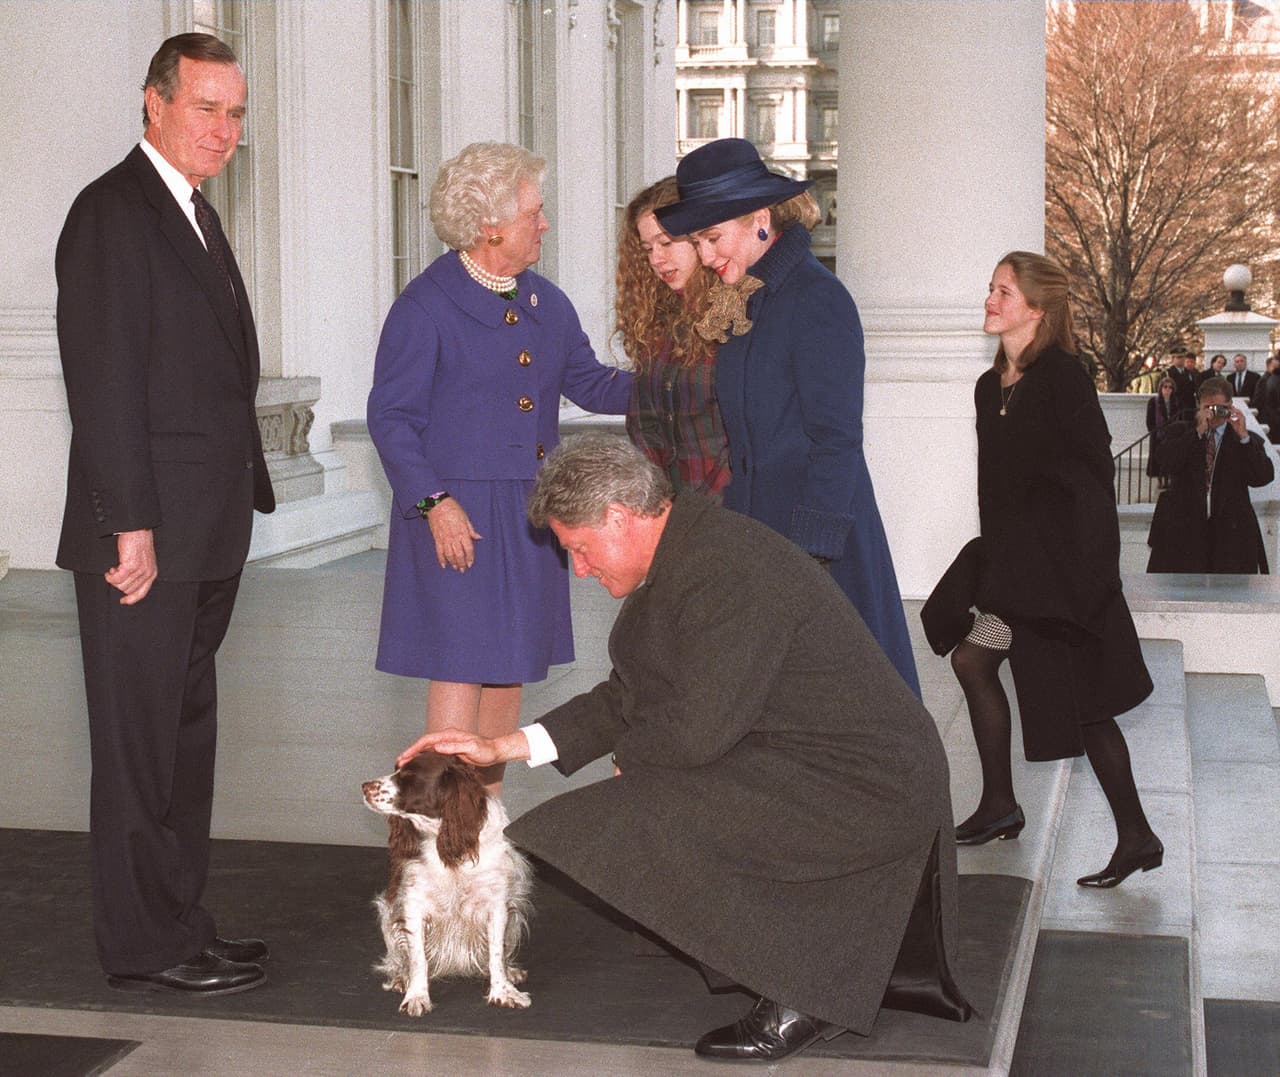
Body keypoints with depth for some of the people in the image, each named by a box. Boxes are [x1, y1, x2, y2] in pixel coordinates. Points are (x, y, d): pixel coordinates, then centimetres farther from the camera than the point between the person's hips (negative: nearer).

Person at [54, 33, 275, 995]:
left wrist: (241, 499, 15)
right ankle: (147, 946, 7)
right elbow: (104, 382, -17)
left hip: (204, 536, 9)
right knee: (140, 739, -1)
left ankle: (180, 923, 24)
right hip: (147, 535, -9)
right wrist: (132, 527, -21)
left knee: (185, 732, 14)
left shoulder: (197, 218, 18)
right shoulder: (113, 213, -11)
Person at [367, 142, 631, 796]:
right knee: (459, 669, -6)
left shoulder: (546, 304, 12)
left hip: (530, 512, 7)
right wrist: (434, 500, -17)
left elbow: (590, 384, 17)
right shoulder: (425, 307, -8)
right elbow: (390, 416, -9)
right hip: (457, 516, -7)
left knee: (509, 669, 11)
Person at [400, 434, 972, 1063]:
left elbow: (699, 727, -24)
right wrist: (502, 747, 10)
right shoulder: (680, 557, 10)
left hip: (863, 790, -11)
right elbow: (625, 699, 14)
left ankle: (799, 999, -1)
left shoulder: (726, 569, -22)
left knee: (643, 820, -18)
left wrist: (628, 758, -3)